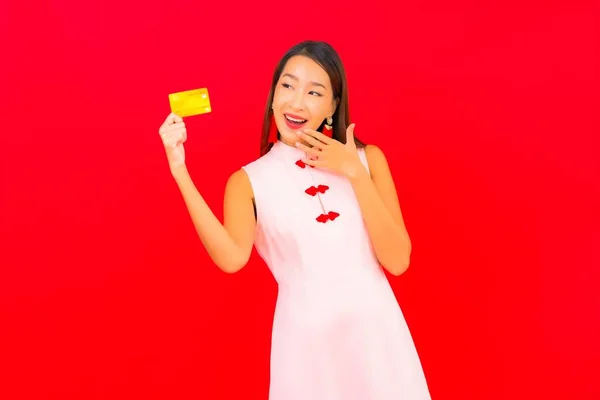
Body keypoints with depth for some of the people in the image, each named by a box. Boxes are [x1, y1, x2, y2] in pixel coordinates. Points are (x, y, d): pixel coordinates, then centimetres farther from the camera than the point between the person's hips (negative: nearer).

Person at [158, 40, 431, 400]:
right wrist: (180, 171, -21)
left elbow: (398, 261, -5)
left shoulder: (367, 158, 3)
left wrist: (355, 173, -11)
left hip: (376, 329, 2)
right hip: (307, 338, -1)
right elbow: (232, 259, -19)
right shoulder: (249, 180, 0)